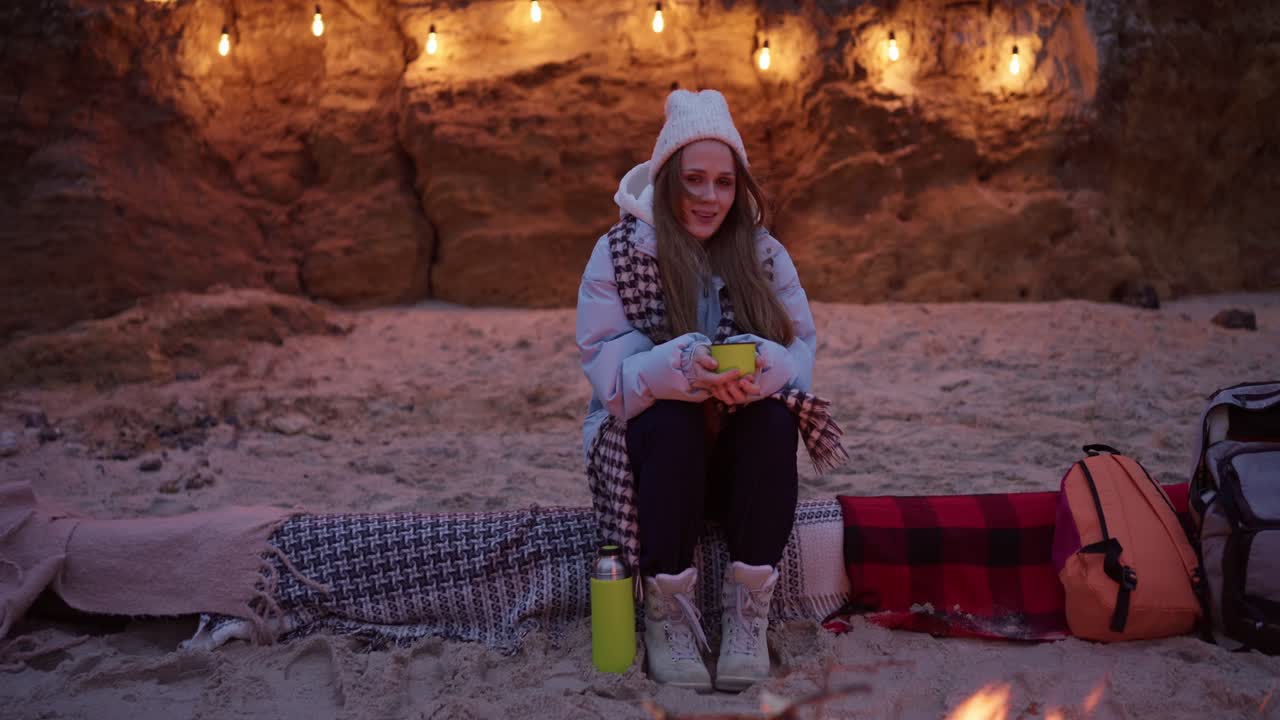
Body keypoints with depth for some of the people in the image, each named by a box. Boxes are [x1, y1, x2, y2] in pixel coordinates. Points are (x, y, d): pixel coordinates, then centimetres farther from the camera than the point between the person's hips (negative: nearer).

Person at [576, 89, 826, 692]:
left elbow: (801, 346, -5)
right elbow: (606, 362, -13)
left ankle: (748, 613, -23)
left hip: (742, 449, 2)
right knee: (672, 420, -34)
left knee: (775, 418, -29)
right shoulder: (620, 251, -5)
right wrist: (681, 367, -33)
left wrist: (758, 370, -29)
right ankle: (666, 613, -23)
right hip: (649, 441, -2)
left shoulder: (763, 254, 4)